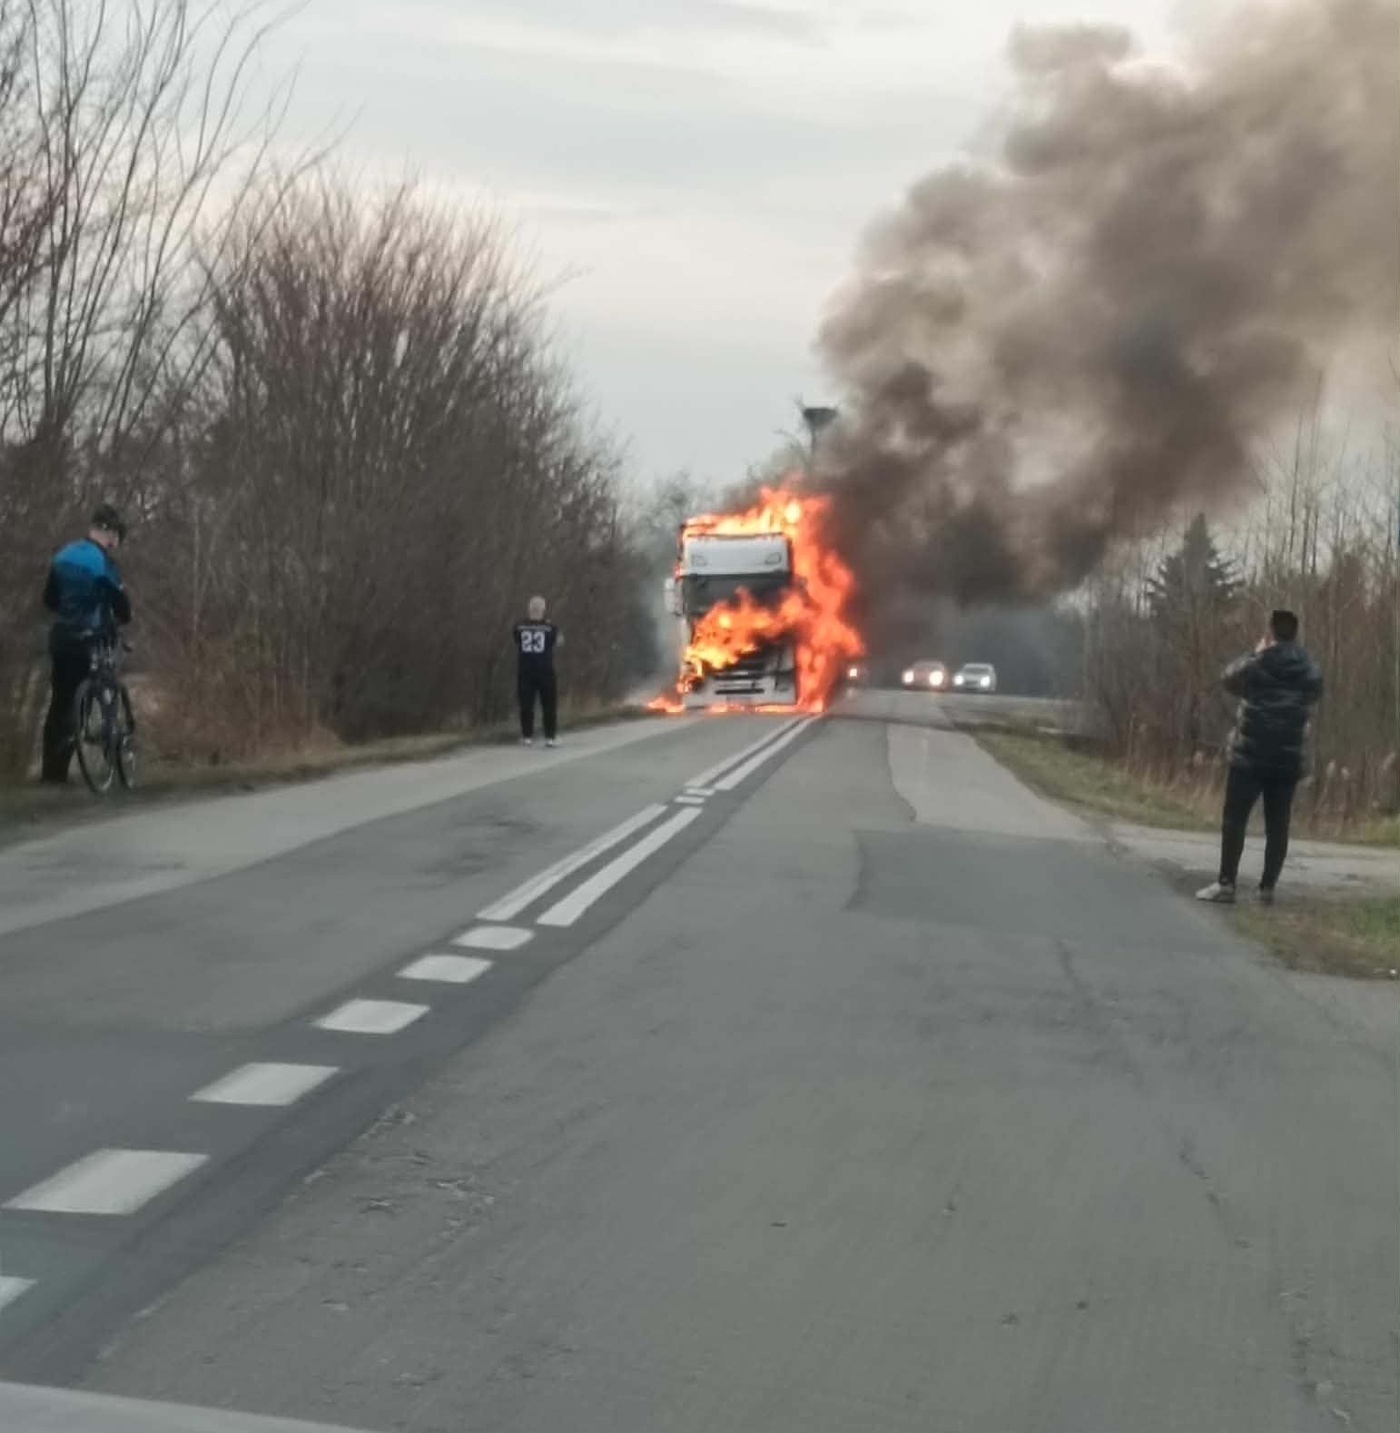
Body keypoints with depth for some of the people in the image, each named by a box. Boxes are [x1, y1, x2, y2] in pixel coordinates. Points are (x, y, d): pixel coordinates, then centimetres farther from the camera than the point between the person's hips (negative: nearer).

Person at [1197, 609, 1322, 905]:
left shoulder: (1257, 665, -10)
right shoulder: (1310, 671, 3)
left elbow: (1228, 680, 8)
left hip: (1250, 757, -4)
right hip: (1288, 760, 4)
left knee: (1234, 820, 1)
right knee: (1277, 825, 7)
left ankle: (1226, 884, -3)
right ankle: (1268, 887, 5)